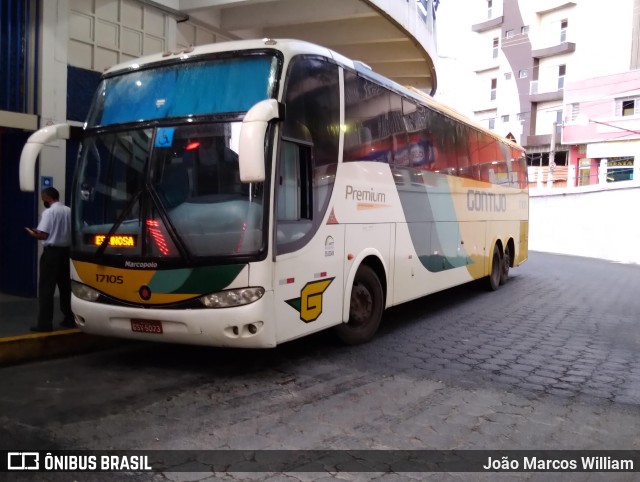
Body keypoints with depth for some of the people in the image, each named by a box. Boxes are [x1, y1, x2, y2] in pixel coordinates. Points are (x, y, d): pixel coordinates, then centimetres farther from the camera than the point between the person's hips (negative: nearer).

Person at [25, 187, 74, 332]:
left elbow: (43, 235, -15)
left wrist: (32, 233, 3)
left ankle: (45, 323, -1)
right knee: (66, 286, 14)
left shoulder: (49, 212, -11)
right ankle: (69, 319, 19)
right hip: (66, 251, 6)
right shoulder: (69, 211, 6)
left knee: (46, 288, -1)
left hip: (52, 252, -6)